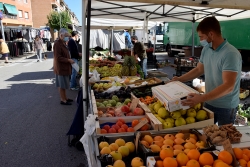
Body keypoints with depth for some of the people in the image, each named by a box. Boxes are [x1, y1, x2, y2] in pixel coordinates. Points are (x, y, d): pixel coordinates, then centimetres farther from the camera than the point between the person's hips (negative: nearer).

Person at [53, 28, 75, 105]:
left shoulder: (63, 43, 13)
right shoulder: (57, 44, -18)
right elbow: (58, 58, -22)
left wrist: (69, 60, 9)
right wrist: (68, 60, -21)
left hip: (65, 67, 10)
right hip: (61, 68, -10)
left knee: (64, 84, 17)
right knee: (61, 85, 0)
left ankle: (65, 98, 27)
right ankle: (63, 100, 10)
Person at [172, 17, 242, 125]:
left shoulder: (231, 54, -23)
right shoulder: (206, 50, 0)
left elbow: (228, 86, -30)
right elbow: (199, 69, 15)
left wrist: (201, 98, -36)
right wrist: (180, 79, 6)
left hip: (226, 107, -6)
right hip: (209, 102, 6)